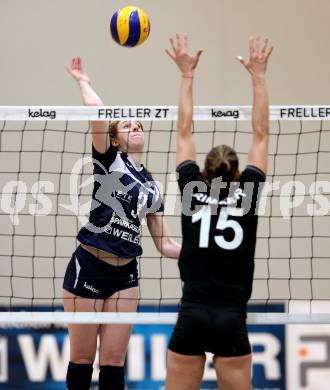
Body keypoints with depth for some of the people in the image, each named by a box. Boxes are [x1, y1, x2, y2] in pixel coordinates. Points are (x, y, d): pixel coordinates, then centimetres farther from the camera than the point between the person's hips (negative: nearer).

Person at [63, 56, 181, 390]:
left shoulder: (150, 186, 14)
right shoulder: (109, 160, -1)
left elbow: (165, 243, 15)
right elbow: (98, 114, -18)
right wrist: (83, 83, -5)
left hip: (125, 275, 5)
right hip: (88, 268, -5)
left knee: (113, 361, 3)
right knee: (82, 359, 2)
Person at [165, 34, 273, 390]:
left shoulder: (193, 191, 3)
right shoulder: (246, 194, 2)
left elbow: (184, 132, 11)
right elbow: (260, 135, 9)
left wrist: (187, 74, 16)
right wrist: (258, 76, 13)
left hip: (191, 317, 1)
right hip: (232, 321, -1)